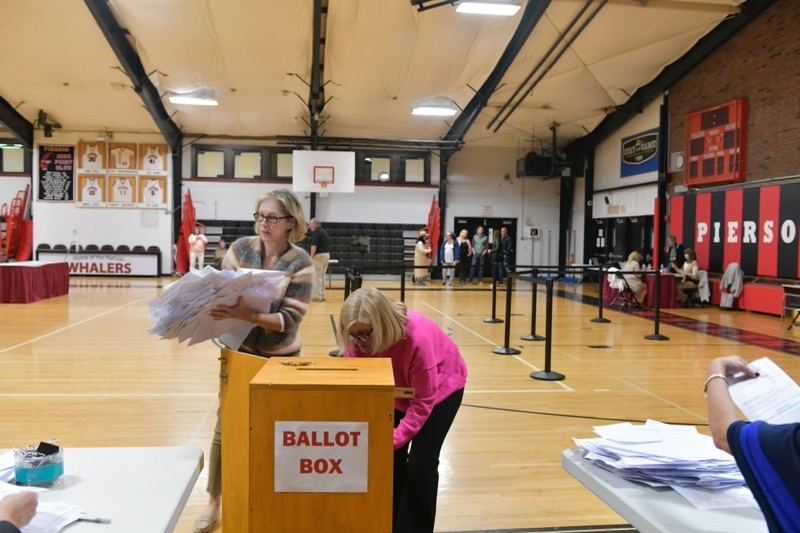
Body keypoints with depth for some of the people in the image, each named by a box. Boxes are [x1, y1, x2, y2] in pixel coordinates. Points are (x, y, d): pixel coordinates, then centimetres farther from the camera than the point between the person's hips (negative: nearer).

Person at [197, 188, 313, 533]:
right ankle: (214, 502, 28)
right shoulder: (241, 248, -8)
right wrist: (215, 313, -24)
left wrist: (249, 316, -37)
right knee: (225, 429, 8)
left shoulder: (300, 263, -15)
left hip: (280, 357, -1)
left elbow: (291, 319, -22)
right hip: (239, 352, 2)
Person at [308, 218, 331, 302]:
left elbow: (314, 246, -20)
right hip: (327, 254, 9)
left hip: (319, 255, -9)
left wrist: (311, 256, -12)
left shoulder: (316, 232, -12)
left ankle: (316, 296, -2)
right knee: (322, 276, 13)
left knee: (317, 276, -4)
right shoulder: (324, 231, 15)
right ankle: (322, 295, 16)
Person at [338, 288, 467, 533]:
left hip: (441, 387, -5)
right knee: (391, 457, 2)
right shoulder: (358, 341, -27)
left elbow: (423, 402, -34)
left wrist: (394, 438, -41)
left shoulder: (417, 338, -42)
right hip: (399, 389, 5)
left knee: (421, 462, -10)